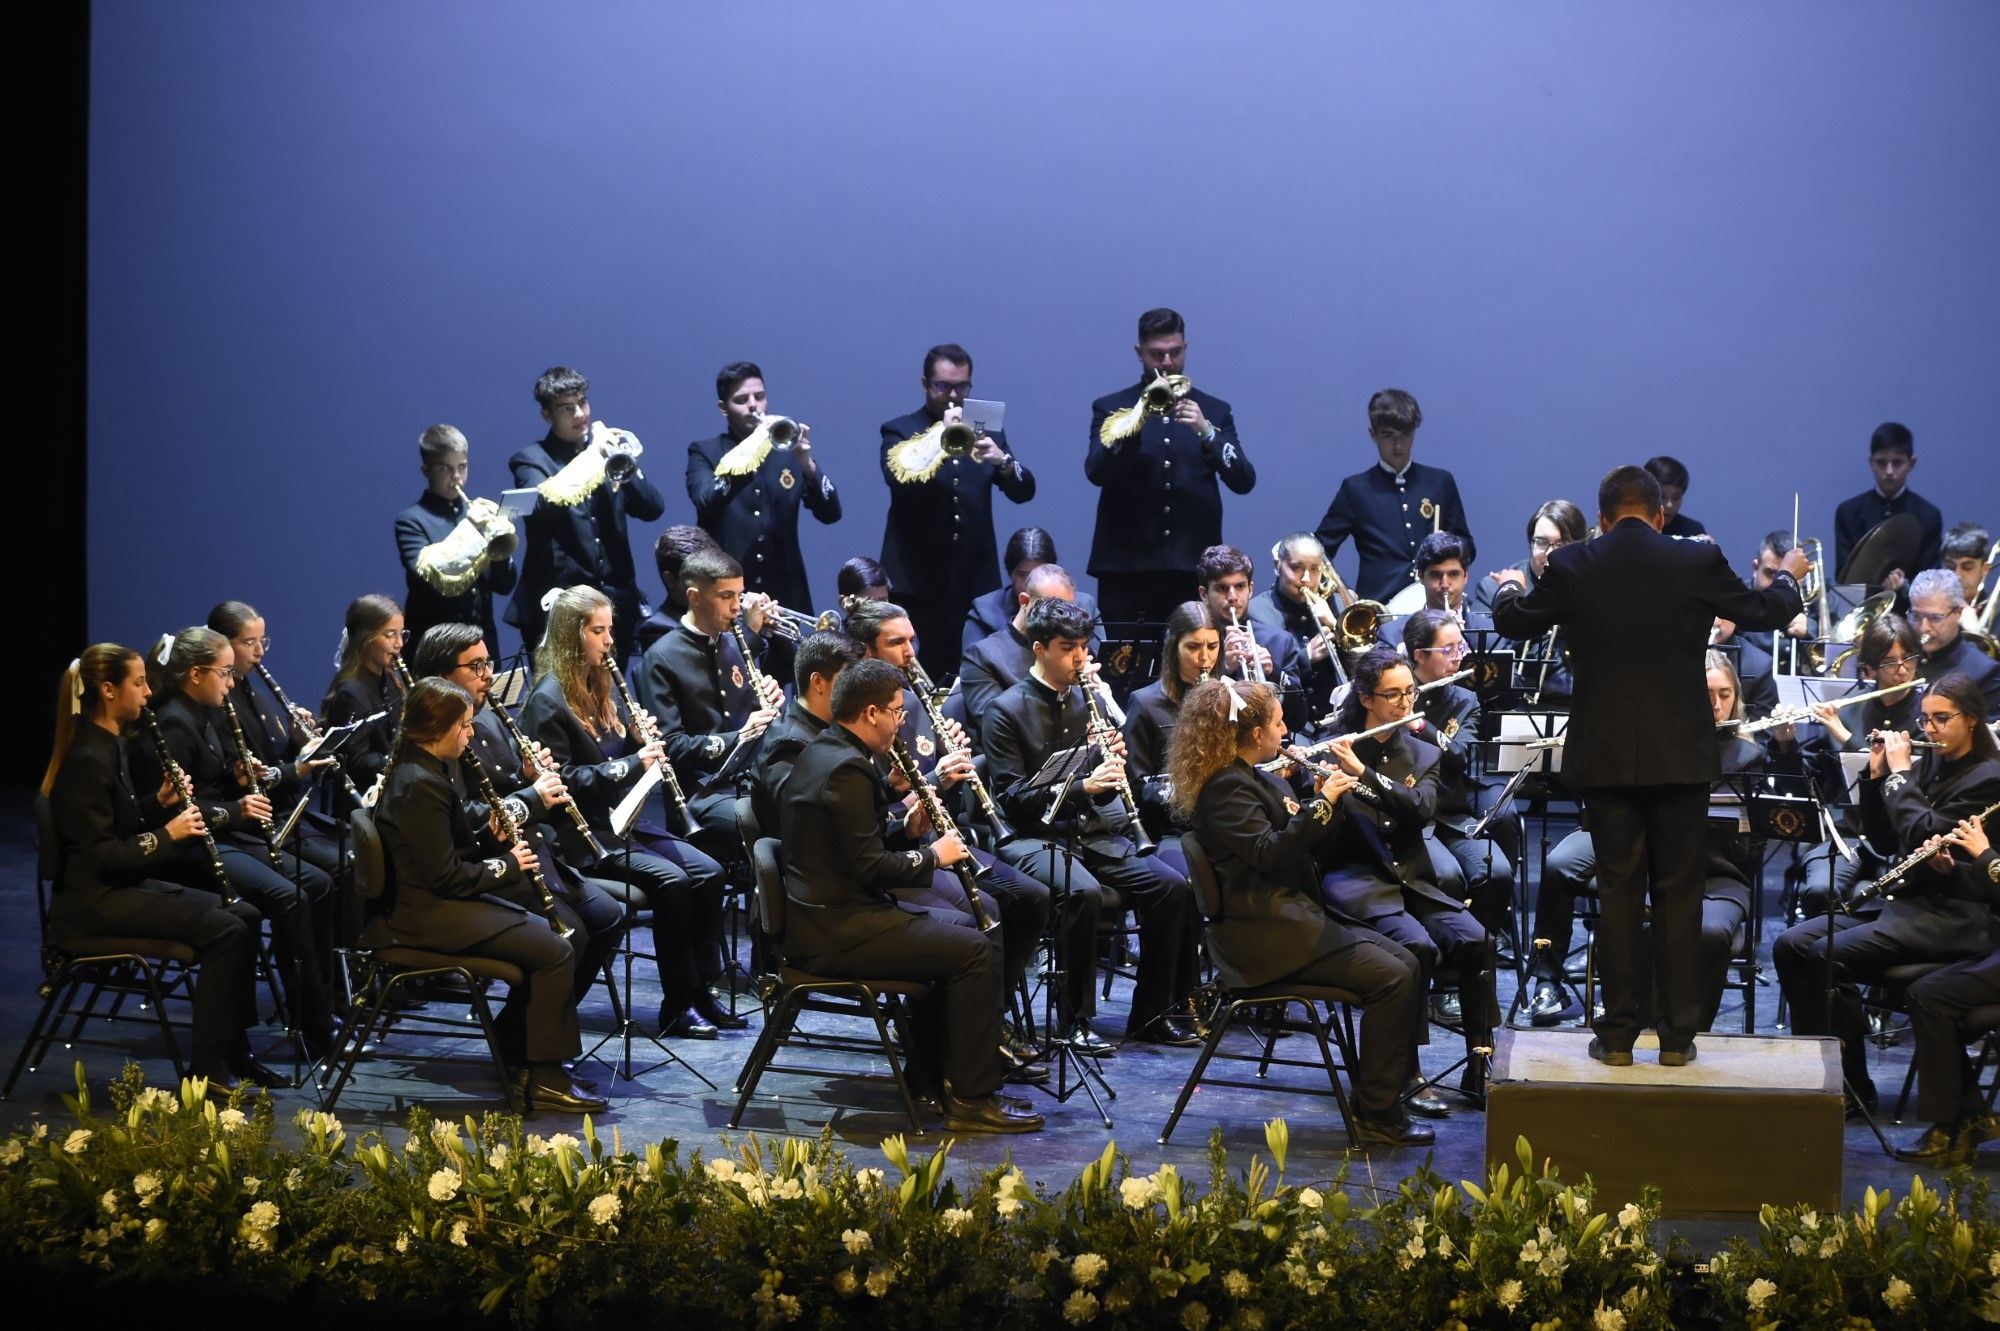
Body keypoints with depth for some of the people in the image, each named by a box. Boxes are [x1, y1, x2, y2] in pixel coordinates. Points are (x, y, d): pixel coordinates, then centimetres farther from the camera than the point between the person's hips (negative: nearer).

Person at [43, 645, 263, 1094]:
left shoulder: (108, 747, 10)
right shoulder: (87, 760, -20)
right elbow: (101, 857, -22)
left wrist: (159, 802, 3)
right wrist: (167, 834, -19)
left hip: (126, 885, 10)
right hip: (93, 902, -10)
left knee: (244, 915, 4)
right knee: (223, 930, -19)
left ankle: (233, 1052, 7)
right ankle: (207, 1068, -12)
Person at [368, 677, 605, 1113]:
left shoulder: (426, 771, 11)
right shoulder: (420, 785, -21)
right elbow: (447, 876, -22)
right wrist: (507, 865, -10)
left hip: (437, 900, 11)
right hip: (428, 915, -11)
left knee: (553, 930, 13)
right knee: (555, 952, -14)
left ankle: (515, 1052, 16)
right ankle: (545, 1078, -6)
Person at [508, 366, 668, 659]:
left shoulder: (611, 450, 13)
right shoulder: (531, 459, 1)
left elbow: (653, 508, 5)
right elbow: (542, 508, -18)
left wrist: (623, 465, -12)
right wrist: (591, 456, -18)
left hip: (615, 604, 4)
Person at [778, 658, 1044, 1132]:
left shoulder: (822, 754, 13)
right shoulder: (847, 769, -20)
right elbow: (869, 866, -22)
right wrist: (932, 855, -7)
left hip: (824, 911, 11)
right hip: (836, 932, -11)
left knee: (962, 928, 22)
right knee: (977, 951, -12)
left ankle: (937, 1069, 26)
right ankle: (972, 1099, -8)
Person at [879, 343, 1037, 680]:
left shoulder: (986, 432, 14)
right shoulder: (899, 432, 5)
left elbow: (1023, 491, 4)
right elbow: (900, 481, -14)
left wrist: (1003, 460, -16)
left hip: (975, 583, 3)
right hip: (917, 582, -3)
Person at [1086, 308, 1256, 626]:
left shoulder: (1213, 410, 12)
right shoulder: (1111, 408, 8)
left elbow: (1244, 481, 2)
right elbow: (1095, 472, -8)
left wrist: (1206, 431, -13)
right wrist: (1140, 417, -17)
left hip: (1193, 566, 1)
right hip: (1126, 566, -1)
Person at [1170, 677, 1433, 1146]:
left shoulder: (1250, 779, 16)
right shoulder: (1225, 788, -14)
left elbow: (1297, 841, 21)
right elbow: (1270, 853, -26)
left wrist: (1323, 797, 5)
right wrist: (1321, 803, -23)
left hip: (1290, 916, 11)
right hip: (1264, 935, -11)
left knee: (1405, 964, 4)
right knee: (1391, 978, -17)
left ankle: (1394, 1085, 6)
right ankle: (1375, 1115, -12)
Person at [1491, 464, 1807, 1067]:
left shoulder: (1571, 567, -5)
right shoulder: (1698, 562, -6)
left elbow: (1513, 622, 10)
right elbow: (1763, 613, 9)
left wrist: (1510, 586, 33)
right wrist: (1788, 577, 31)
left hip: (1605, 758, 0)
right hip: (1681, 756, 0)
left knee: (1618, 892, 7)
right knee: (1678, 893, 7)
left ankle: (1618, 1034, 9)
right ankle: (1677, 1036, 9)